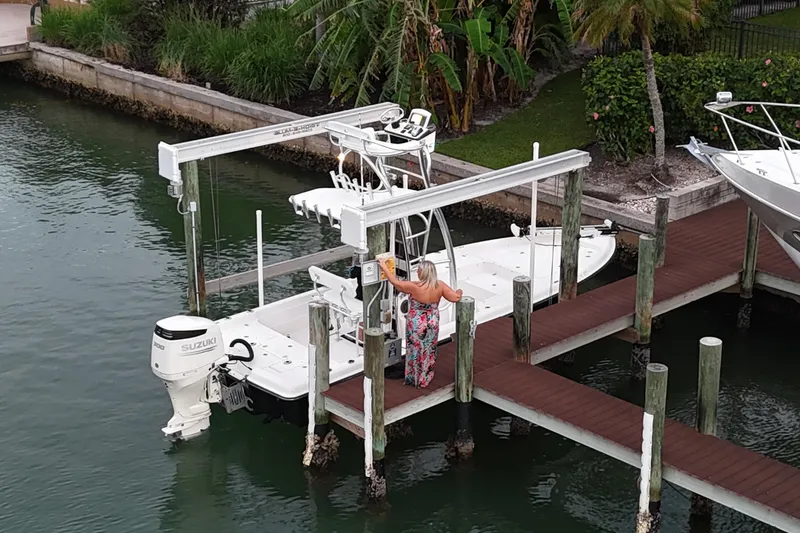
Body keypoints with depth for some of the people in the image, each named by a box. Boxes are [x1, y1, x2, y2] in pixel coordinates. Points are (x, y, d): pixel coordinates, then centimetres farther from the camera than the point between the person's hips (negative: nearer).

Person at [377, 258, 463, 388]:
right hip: (432, 324, 4)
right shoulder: (440, 286, -16)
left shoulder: (415, 287, -27)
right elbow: (455, 297, -12)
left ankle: (414, 379, 31)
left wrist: (384, 267, -6)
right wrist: (459, 292, 12)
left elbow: (395, 282, -18)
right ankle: (426, 378, 37)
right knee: (429, 352, 21)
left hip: (416, 325, -4)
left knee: (416, 351, 16)